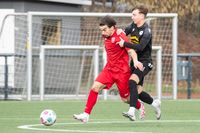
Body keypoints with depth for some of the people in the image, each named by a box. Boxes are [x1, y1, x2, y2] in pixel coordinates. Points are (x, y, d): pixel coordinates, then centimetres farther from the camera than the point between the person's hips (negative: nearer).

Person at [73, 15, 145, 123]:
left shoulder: (120, 36, -16)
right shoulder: (106, 37, 6)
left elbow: (131, 50, -24)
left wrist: (135, 61, -39)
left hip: (122, 71, -6)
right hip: (109, 69, 6)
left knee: (126, 99, 4)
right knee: (95, 87, -13)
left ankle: (140, 107, 36)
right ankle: (86, 115, -13)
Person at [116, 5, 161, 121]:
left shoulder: (146, 31, -16)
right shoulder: (133, 26, 7)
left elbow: (140, 47, -27)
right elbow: (126, 32, 25)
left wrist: (125, 44, -28)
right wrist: (121, 32, 2)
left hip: (145, 62, -8)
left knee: (132, 81, -30)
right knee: (137, 91, 8)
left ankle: (132, 112, -38)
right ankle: (155, 103, 33)